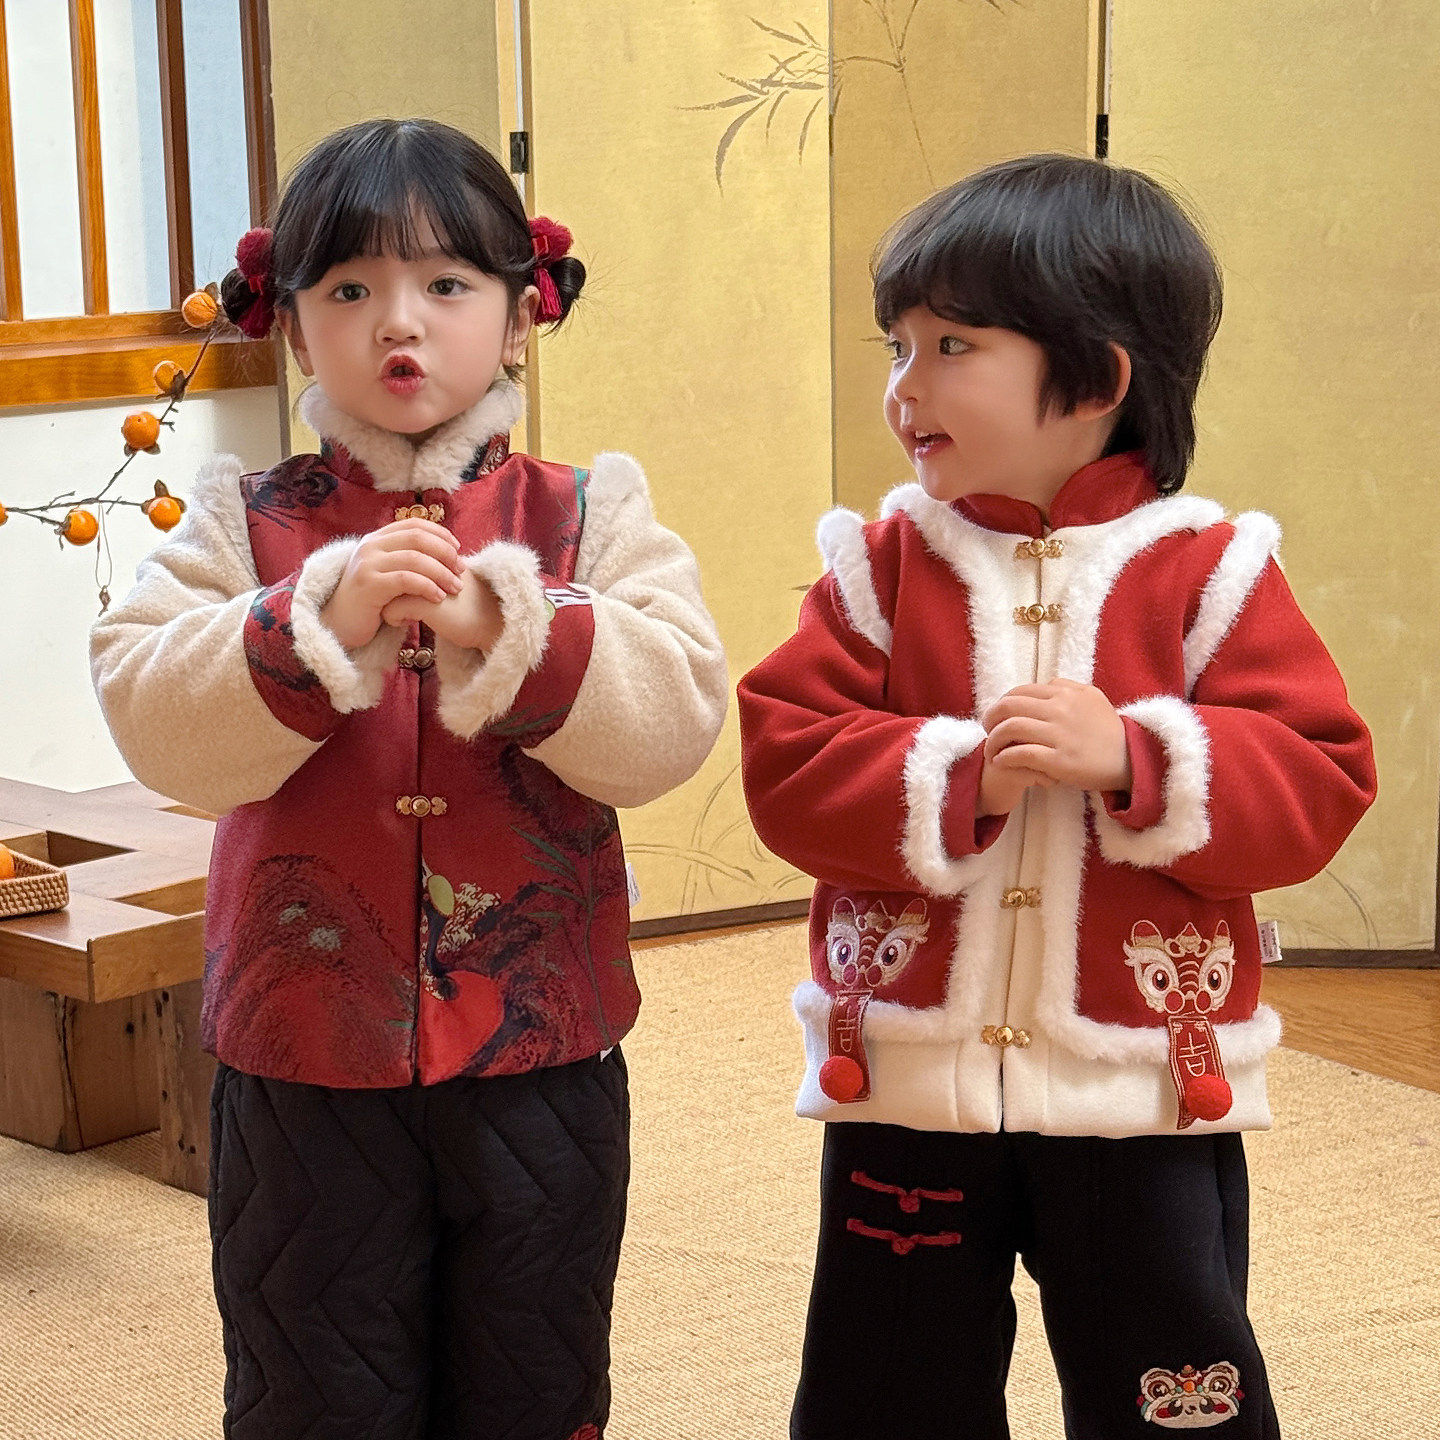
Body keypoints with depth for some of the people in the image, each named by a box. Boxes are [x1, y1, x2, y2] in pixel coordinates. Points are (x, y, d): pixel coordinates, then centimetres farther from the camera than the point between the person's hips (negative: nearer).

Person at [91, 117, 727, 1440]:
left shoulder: (589, 520, 0)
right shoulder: (245, 528, 0)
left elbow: (674, 715, -14)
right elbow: (155, 722, -14)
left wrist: (506, 625, -28)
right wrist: (320, 620, -28)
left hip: (541, 1060, 0)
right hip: (307, 1065, 0)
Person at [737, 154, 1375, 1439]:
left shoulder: (1207, 571, -4)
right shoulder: (881, 568, 1)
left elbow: (1317, 784, -10)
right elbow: (785, 766, -7)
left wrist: (1134, 759, -24)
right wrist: (952, 775, -22)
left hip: (1145, 1095, -1)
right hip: (908, 1088, 2)